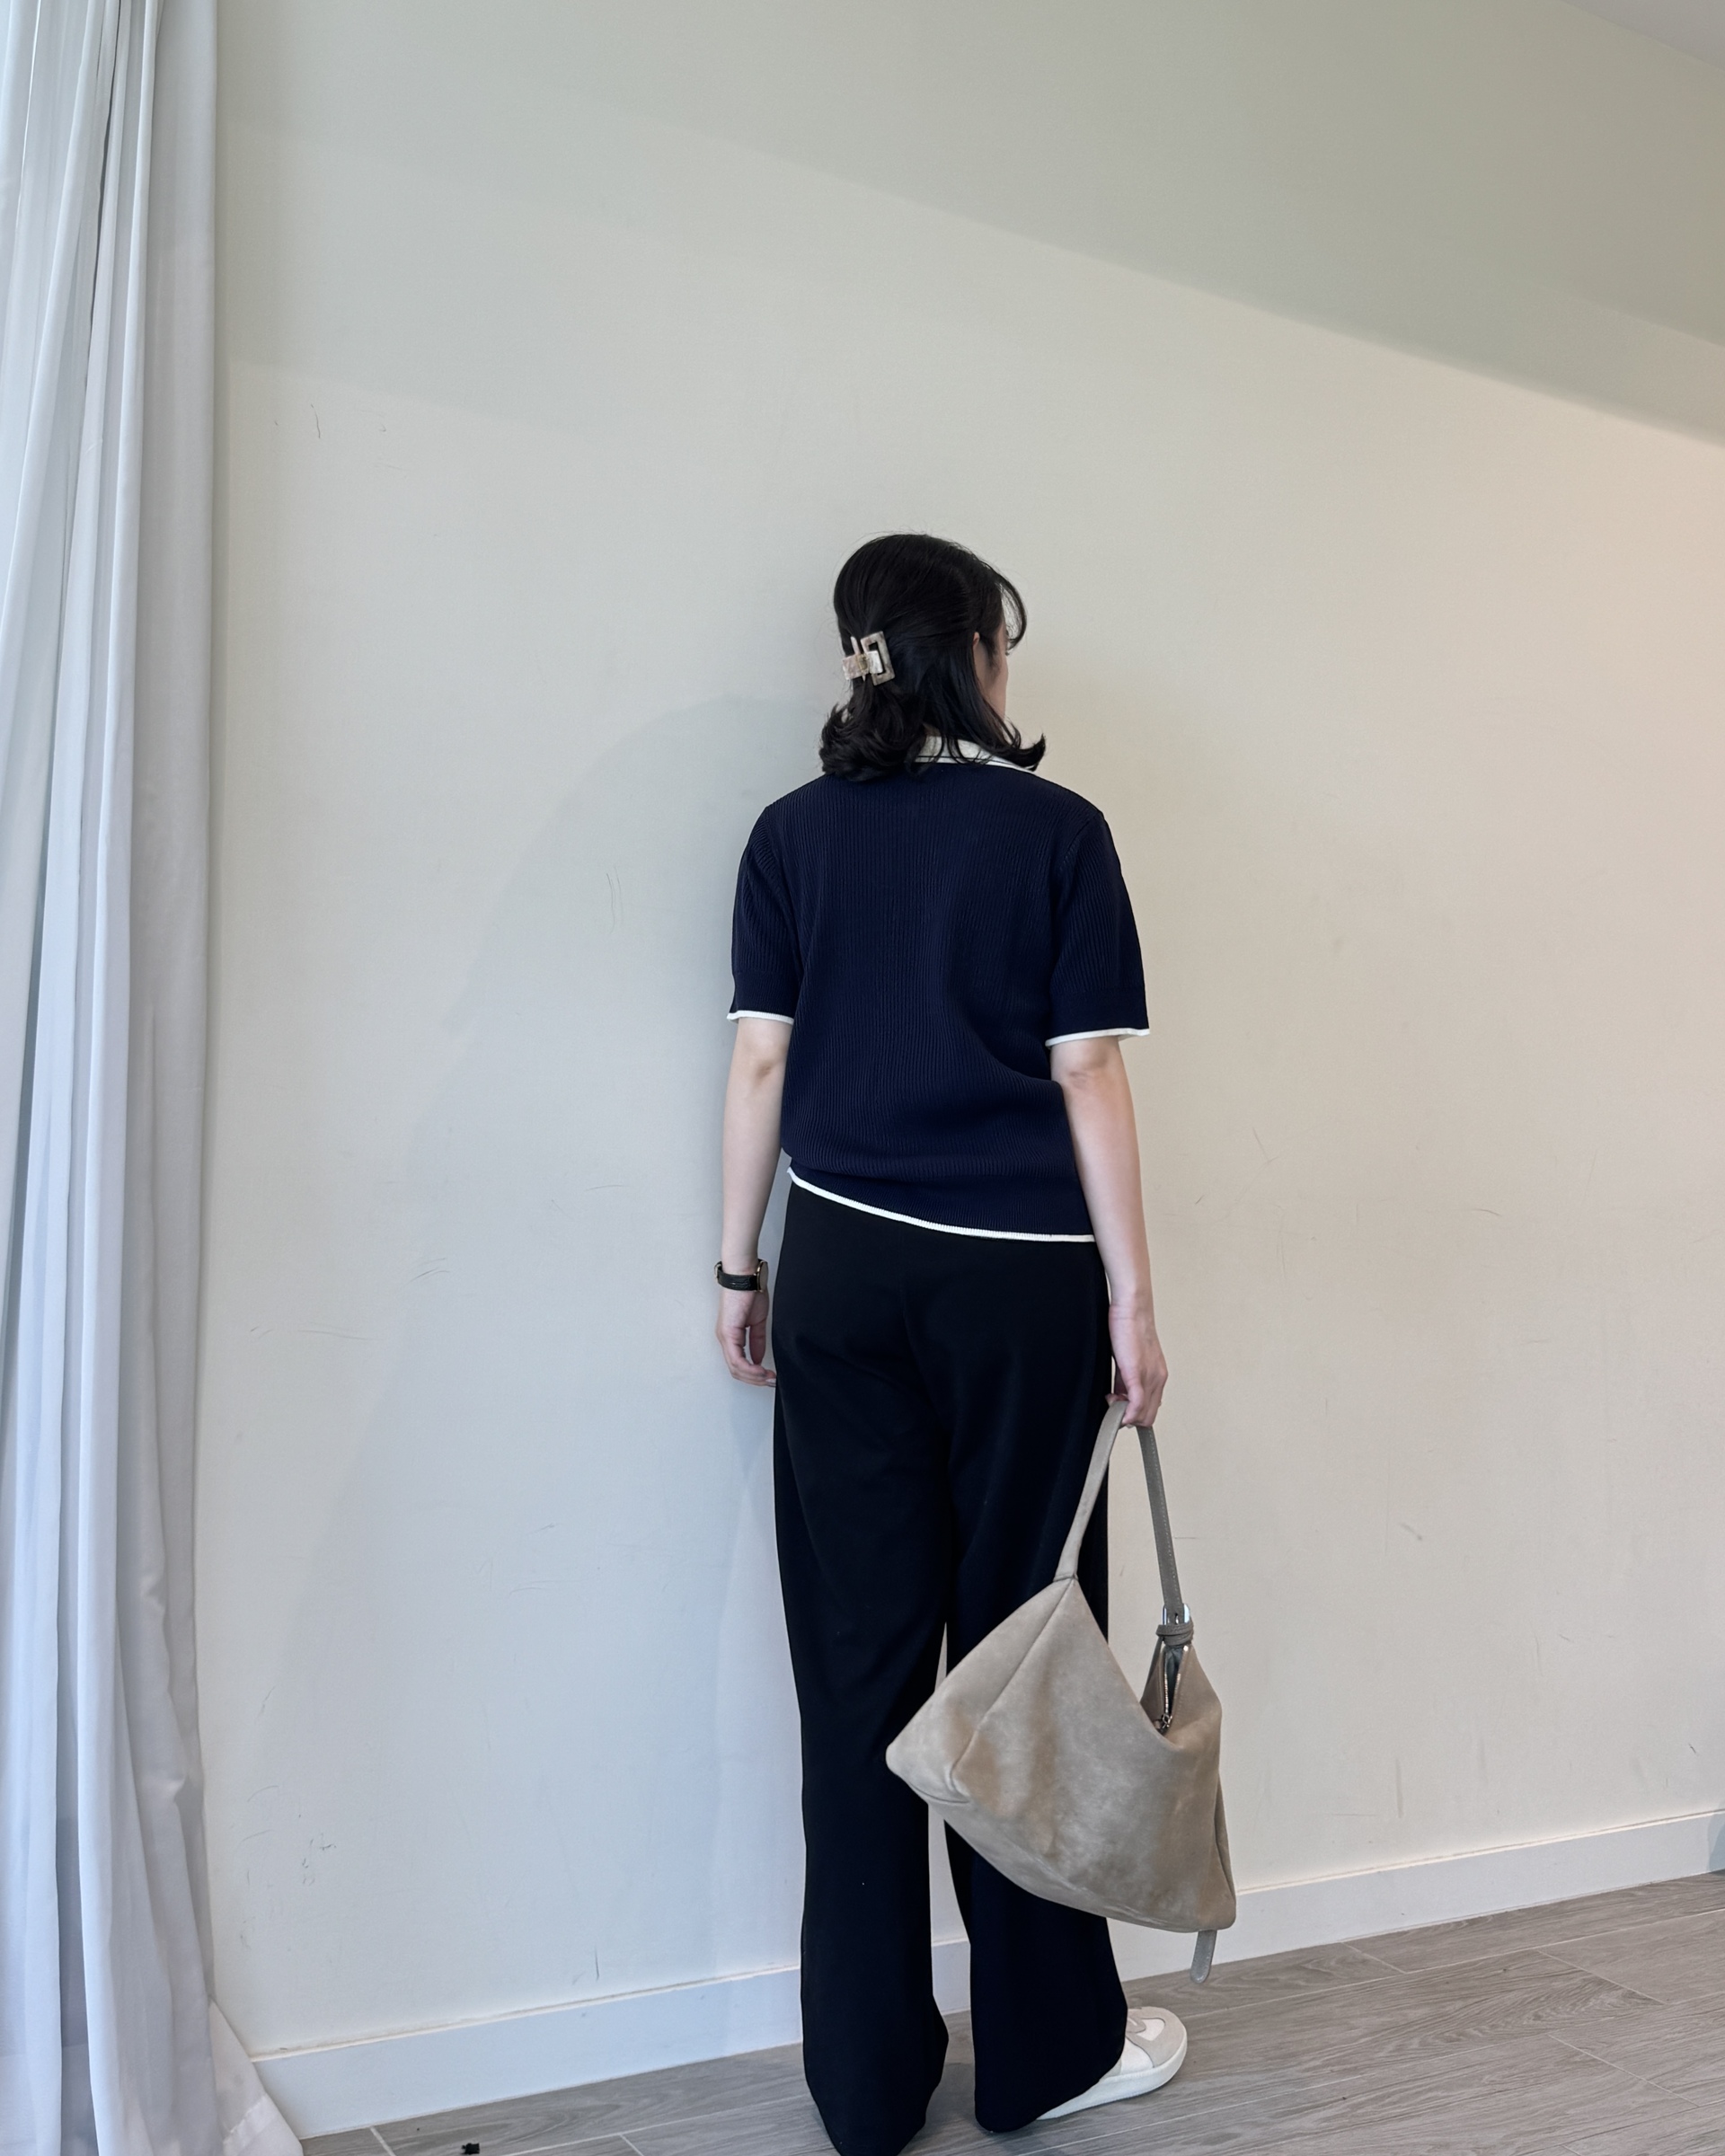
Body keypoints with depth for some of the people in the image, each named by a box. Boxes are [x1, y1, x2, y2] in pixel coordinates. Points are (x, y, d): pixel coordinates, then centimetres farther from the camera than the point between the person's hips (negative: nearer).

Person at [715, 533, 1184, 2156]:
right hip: (1020, 1286, -2)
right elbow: (1087, 1074, -5)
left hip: (843, 1273, 3)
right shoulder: (1055, 830, -2)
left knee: (857, 1660, 7)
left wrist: (740, 1268, 10)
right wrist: (1131, 1297, -1)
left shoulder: (795, 833, 6)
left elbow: (761, 1062, 3)